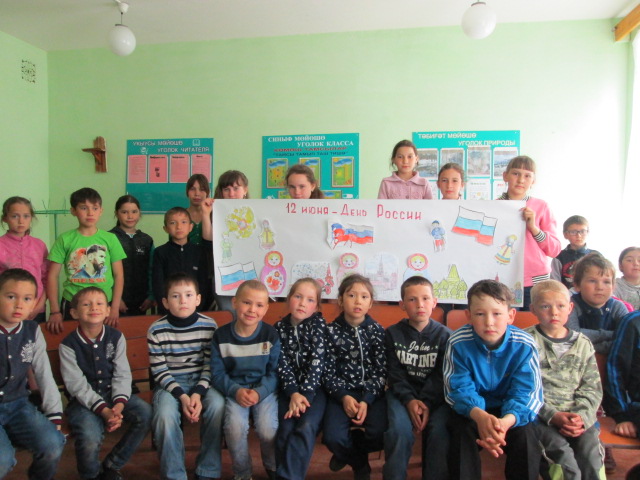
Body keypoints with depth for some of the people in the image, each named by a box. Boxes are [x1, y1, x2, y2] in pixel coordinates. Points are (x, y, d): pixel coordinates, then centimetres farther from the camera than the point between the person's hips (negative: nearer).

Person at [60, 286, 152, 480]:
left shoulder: (116, 337, 1)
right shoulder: (68, 345, -6)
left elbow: (122, 375, -4)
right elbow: (77, 384, -13)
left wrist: (119, 404, -22)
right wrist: (103, 410, -24)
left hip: (113, 394, 3)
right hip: (84, 400, -3)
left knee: (145, 413, -21)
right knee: (90, 435, -30)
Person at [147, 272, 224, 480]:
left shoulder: (209, 326, -7)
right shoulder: (156, 330, -8)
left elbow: (210, 366, -4)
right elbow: (159, 370, -7)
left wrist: (198, 394, -18)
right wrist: (182, 396, -18)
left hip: (201, 381, 1)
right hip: (170, 383, 0)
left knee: (217, 405, -28)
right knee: (165, 414, -30)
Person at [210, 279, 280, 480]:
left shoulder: (271, 334, -5)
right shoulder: (221, 336, -4)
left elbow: (275, 372, -3)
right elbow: (218, 373, -2)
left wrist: (259, 392, -19)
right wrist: (236, 391, -18)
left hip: (265, 389, 0)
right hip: (235, 390, 1)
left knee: (268, 429, -22)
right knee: (235, 427, -26)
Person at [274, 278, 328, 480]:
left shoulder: (318, 323, -4)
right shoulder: (280, 327, 3)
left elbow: (317, 360, -13)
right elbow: (282, 364, -4)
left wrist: (304, 394, -21)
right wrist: (293, 393, -19)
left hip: (315, 387, -2)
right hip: (290, 389, 2)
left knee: (306, 427, -26)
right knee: (286, 429, -20)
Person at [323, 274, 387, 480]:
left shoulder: (377, 331, 0)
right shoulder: (331, 331, -1)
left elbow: (381, 371, -3)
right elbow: (328, 371, -2)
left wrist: (367, 401, -17)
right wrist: (343, 397, -17)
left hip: (372, 393, 1)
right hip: (342, 393, 0)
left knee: (379, 434, -24)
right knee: (333, 438, -23)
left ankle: (348, 452, 12)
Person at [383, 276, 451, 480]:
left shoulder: (445, 335, 0)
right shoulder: (393, 333, 2)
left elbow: (441, 377, -5)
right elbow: (394, 374, -2)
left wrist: (426, 403, -20)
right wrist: (409, 400, -18)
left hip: (435, 395, 0)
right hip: (402, 393, 0)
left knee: (439, 430, -26)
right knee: (399, 429, -26)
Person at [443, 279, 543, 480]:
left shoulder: (524, 346, -17)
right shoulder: (458, 342, -19)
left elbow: (525, 393, -20)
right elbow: (459, 388, -17)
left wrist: (506, 422, -42)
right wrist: (479, 415, -40)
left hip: (509, 410, 1)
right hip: (471, 409, -1)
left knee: (524, 433, -26)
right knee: (462, 431, -28)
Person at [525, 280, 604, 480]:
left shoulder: (583, 344, 12)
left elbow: (592, 388, 9)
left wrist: (581, 416, -8)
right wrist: (553, 415, -17)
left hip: (578, 414, 3)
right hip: (539, 414, -3)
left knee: (591, 452, -20)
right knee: (562, 454, -25)